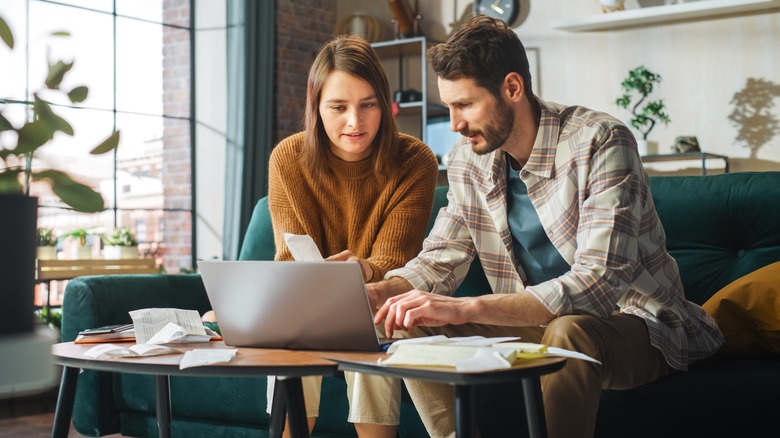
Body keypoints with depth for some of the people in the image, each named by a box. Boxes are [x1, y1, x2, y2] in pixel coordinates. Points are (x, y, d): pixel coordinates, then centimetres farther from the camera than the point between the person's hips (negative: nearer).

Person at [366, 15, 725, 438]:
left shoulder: (599, 142, -21)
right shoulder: (468, 158, 0)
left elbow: (599, 282, -31)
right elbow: (439, 260, 4)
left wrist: (467, 308, -40)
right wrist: (377, 292, -18)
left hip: (633, 325, -6)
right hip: (540, 323, 6)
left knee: (568, 333, -38)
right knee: (414, 327, -10)